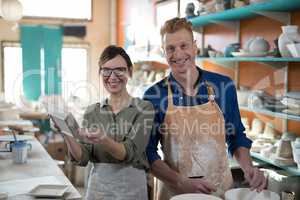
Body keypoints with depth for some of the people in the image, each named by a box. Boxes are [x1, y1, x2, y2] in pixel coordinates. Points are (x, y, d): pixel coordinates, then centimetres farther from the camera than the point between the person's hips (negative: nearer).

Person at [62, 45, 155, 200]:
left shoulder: (144, 108, -8)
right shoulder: (91, 111, 2)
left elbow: (129, 152, -18)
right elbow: (82, 158, -3)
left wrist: (103, 140, -35)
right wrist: (67, 135, -20)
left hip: (131, 186, -3)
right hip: (97, 186, 3)